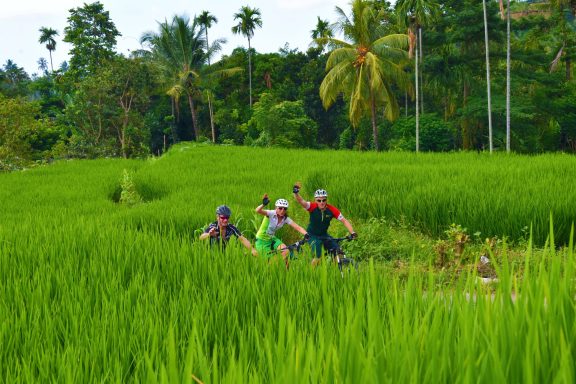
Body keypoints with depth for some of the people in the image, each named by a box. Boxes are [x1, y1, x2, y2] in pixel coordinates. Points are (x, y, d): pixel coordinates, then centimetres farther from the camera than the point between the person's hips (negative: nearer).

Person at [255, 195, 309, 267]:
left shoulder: (286, 219, -10)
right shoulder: (271, 214, -23)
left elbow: (298, 227, -20)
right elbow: (258, 211, -41)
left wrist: (305, 234, -40)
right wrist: (263, 204, -63)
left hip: (272, 239, 5)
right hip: (262, 240, -5)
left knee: (286, 251, -15)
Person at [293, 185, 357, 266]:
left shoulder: (332, 209, -17)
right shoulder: (312, 207, -23)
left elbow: (344, 221, -13)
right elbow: (301, 201, -40)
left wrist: (352, 233, -26)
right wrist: (296, 193, -62)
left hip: (324, 235, 3)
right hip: (312, 235, -3)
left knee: (338, 253, -12)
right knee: (318, 258, -21)